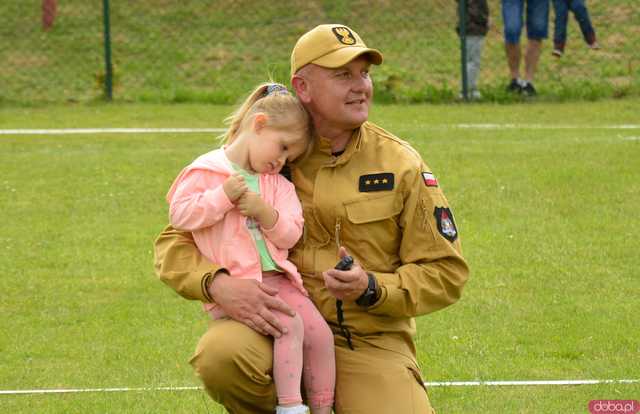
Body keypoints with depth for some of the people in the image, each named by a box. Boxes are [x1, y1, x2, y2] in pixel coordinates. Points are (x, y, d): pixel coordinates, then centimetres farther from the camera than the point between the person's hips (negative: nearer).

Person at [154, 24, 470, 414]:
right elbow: (175, 242, 0)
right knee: (220, 353, -33)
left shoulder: (401, 165, 1)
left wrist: (372, 289, -17)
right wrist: (218, 284, -23)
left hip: (370, 342, 0)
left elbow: (446, 272, 3)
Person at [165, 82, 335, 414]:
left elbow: (290, 236, 8)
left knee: (320, 334, -7)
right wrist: (223, 196, -18)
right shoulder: (206, 171, -1)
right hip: (234, 284, -6)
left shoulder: (278, 185, 16)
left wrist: (265, 212, -11)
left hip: (275, 279, 6)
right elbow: (179, 215, -10)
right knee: (288, 325, -27)